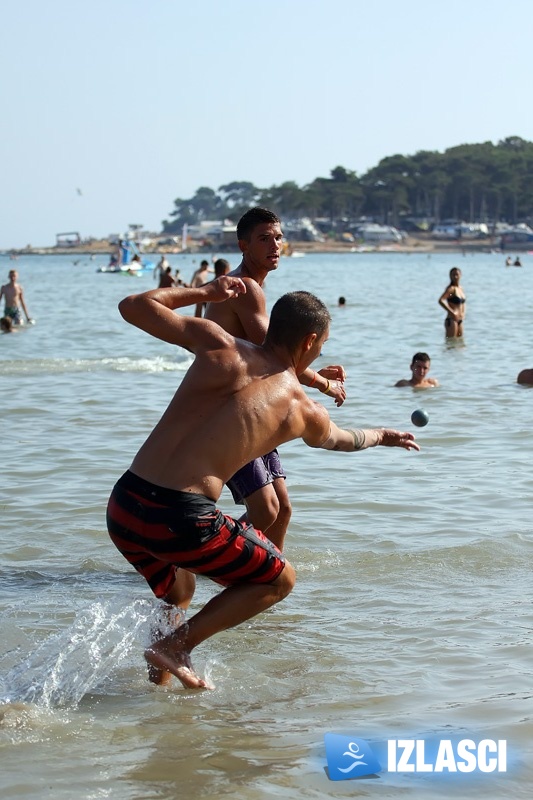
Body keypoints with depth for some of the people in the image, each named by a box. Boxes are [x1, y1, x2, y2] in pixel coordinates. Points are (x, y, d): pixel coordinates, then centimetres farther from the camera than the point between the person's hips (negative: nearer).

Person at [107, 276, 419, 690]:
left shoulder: (216, 343, 6)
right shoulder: (306, 412, 6)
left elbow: (133, 306, 14)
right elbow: (342, 439, 32)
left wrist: (205, 292, 25)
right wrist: (383, 435, 54)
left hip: (123, 505, 5)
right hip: (183, 518, -5)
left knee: (173, 597, 34)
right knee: (279, 579, 18)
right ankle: (176, 646, 6)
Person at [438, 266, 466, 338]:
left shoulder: (460, 288, 12)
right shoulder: (451, 288, -11)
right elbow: (440, 301, -26)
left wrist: (463, 313, 12)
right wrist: (452, 312, -24)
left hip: (459, 321, 9)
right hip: (452, 320, -9)